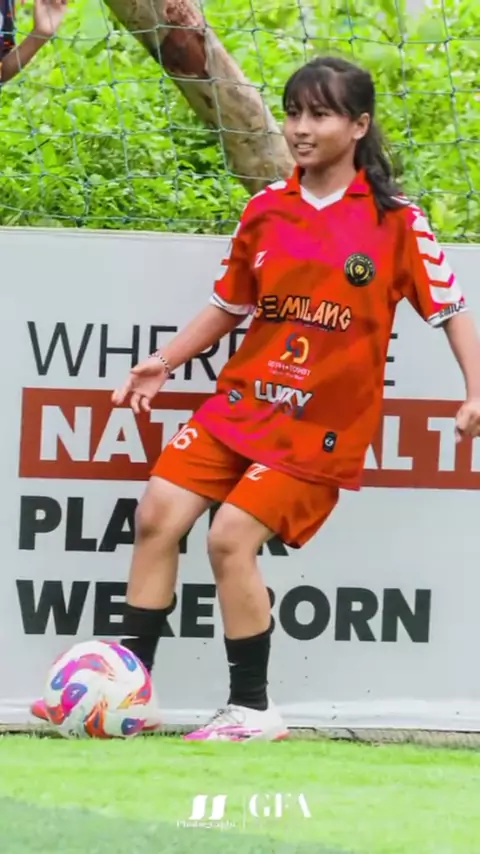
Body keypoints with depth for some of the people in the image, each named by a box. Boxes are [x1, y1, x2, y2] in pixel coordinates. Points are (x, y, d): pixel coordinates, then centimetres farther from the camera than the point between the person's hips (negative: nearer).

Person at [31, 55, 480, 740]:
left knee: (231, 539, -15)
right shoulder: (266, 209, 6)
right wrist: (163, 363, 9)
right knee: (157, 516, -7)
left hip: (321, 423, -5)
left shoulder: (393, 220, -7)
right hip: (242, 400, 5)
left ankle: (253, 710, -1)